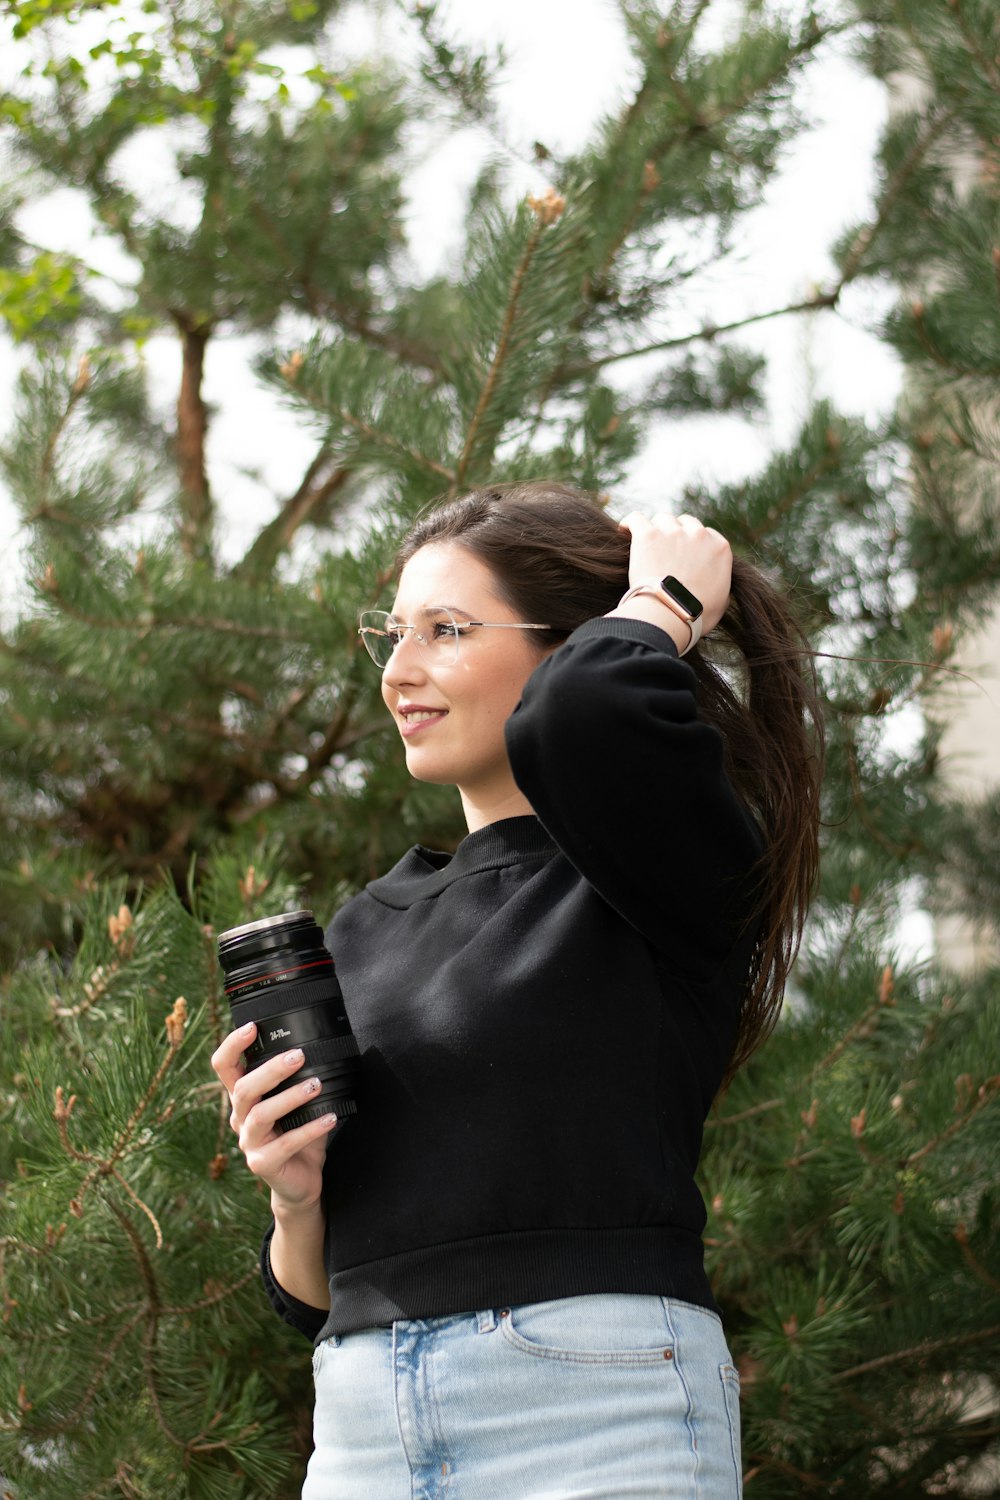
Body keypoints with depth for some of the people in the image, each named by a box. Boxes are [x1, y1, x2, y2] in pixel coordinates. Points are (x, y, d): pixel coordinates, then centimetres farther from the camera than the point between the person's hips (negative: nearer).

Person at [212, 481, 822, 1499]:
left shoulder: (680, 874, -1)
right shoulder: (367, 929, 17)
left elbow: (581, 722, -26)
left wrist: (666, 598, -5)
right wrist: (292, 1196, -3)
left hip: (596, 1413, -6)